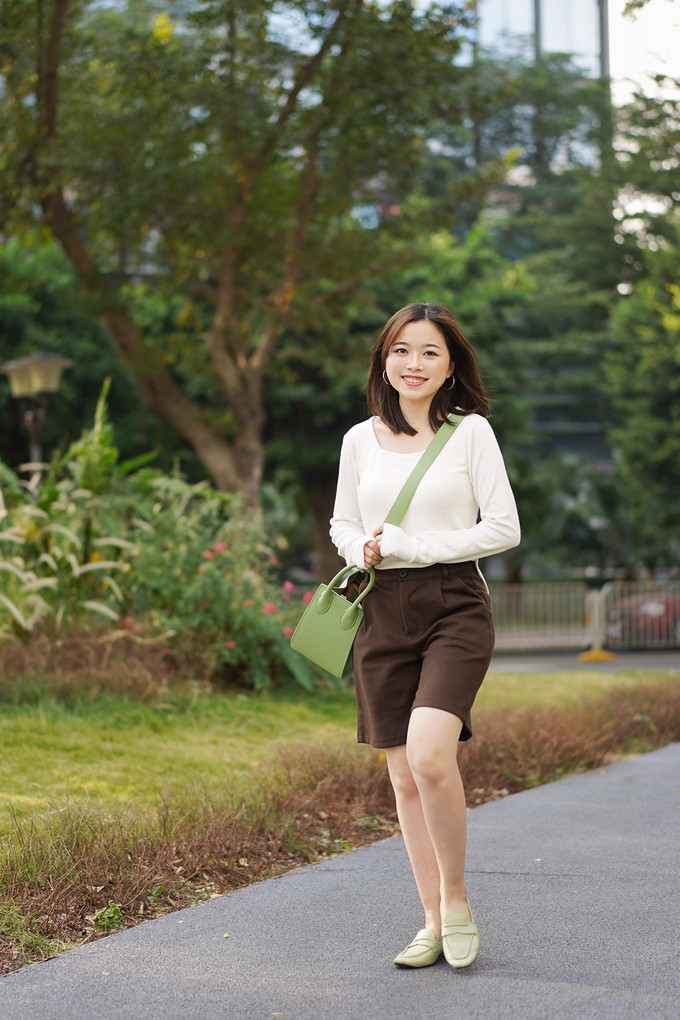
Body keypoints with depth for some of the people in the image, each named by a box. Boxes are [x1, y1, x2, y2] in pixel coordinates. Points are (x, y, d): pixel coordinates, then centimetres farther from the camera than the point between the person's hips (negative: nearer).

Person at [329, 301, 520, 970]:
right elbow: (341, 524, 19)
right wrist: (363, 549, -5)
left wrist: (412, 547, -11)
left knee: (429, 756, -22)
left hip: (454, 608, -4)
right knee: (404, 776, 5)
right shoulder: (361, 440, 9)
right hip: (384, 614, 4)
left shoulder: (471, 431, -1)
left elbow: (503, 528, -5)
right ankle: (434, 922, 16)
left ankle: (456, 896, -1)